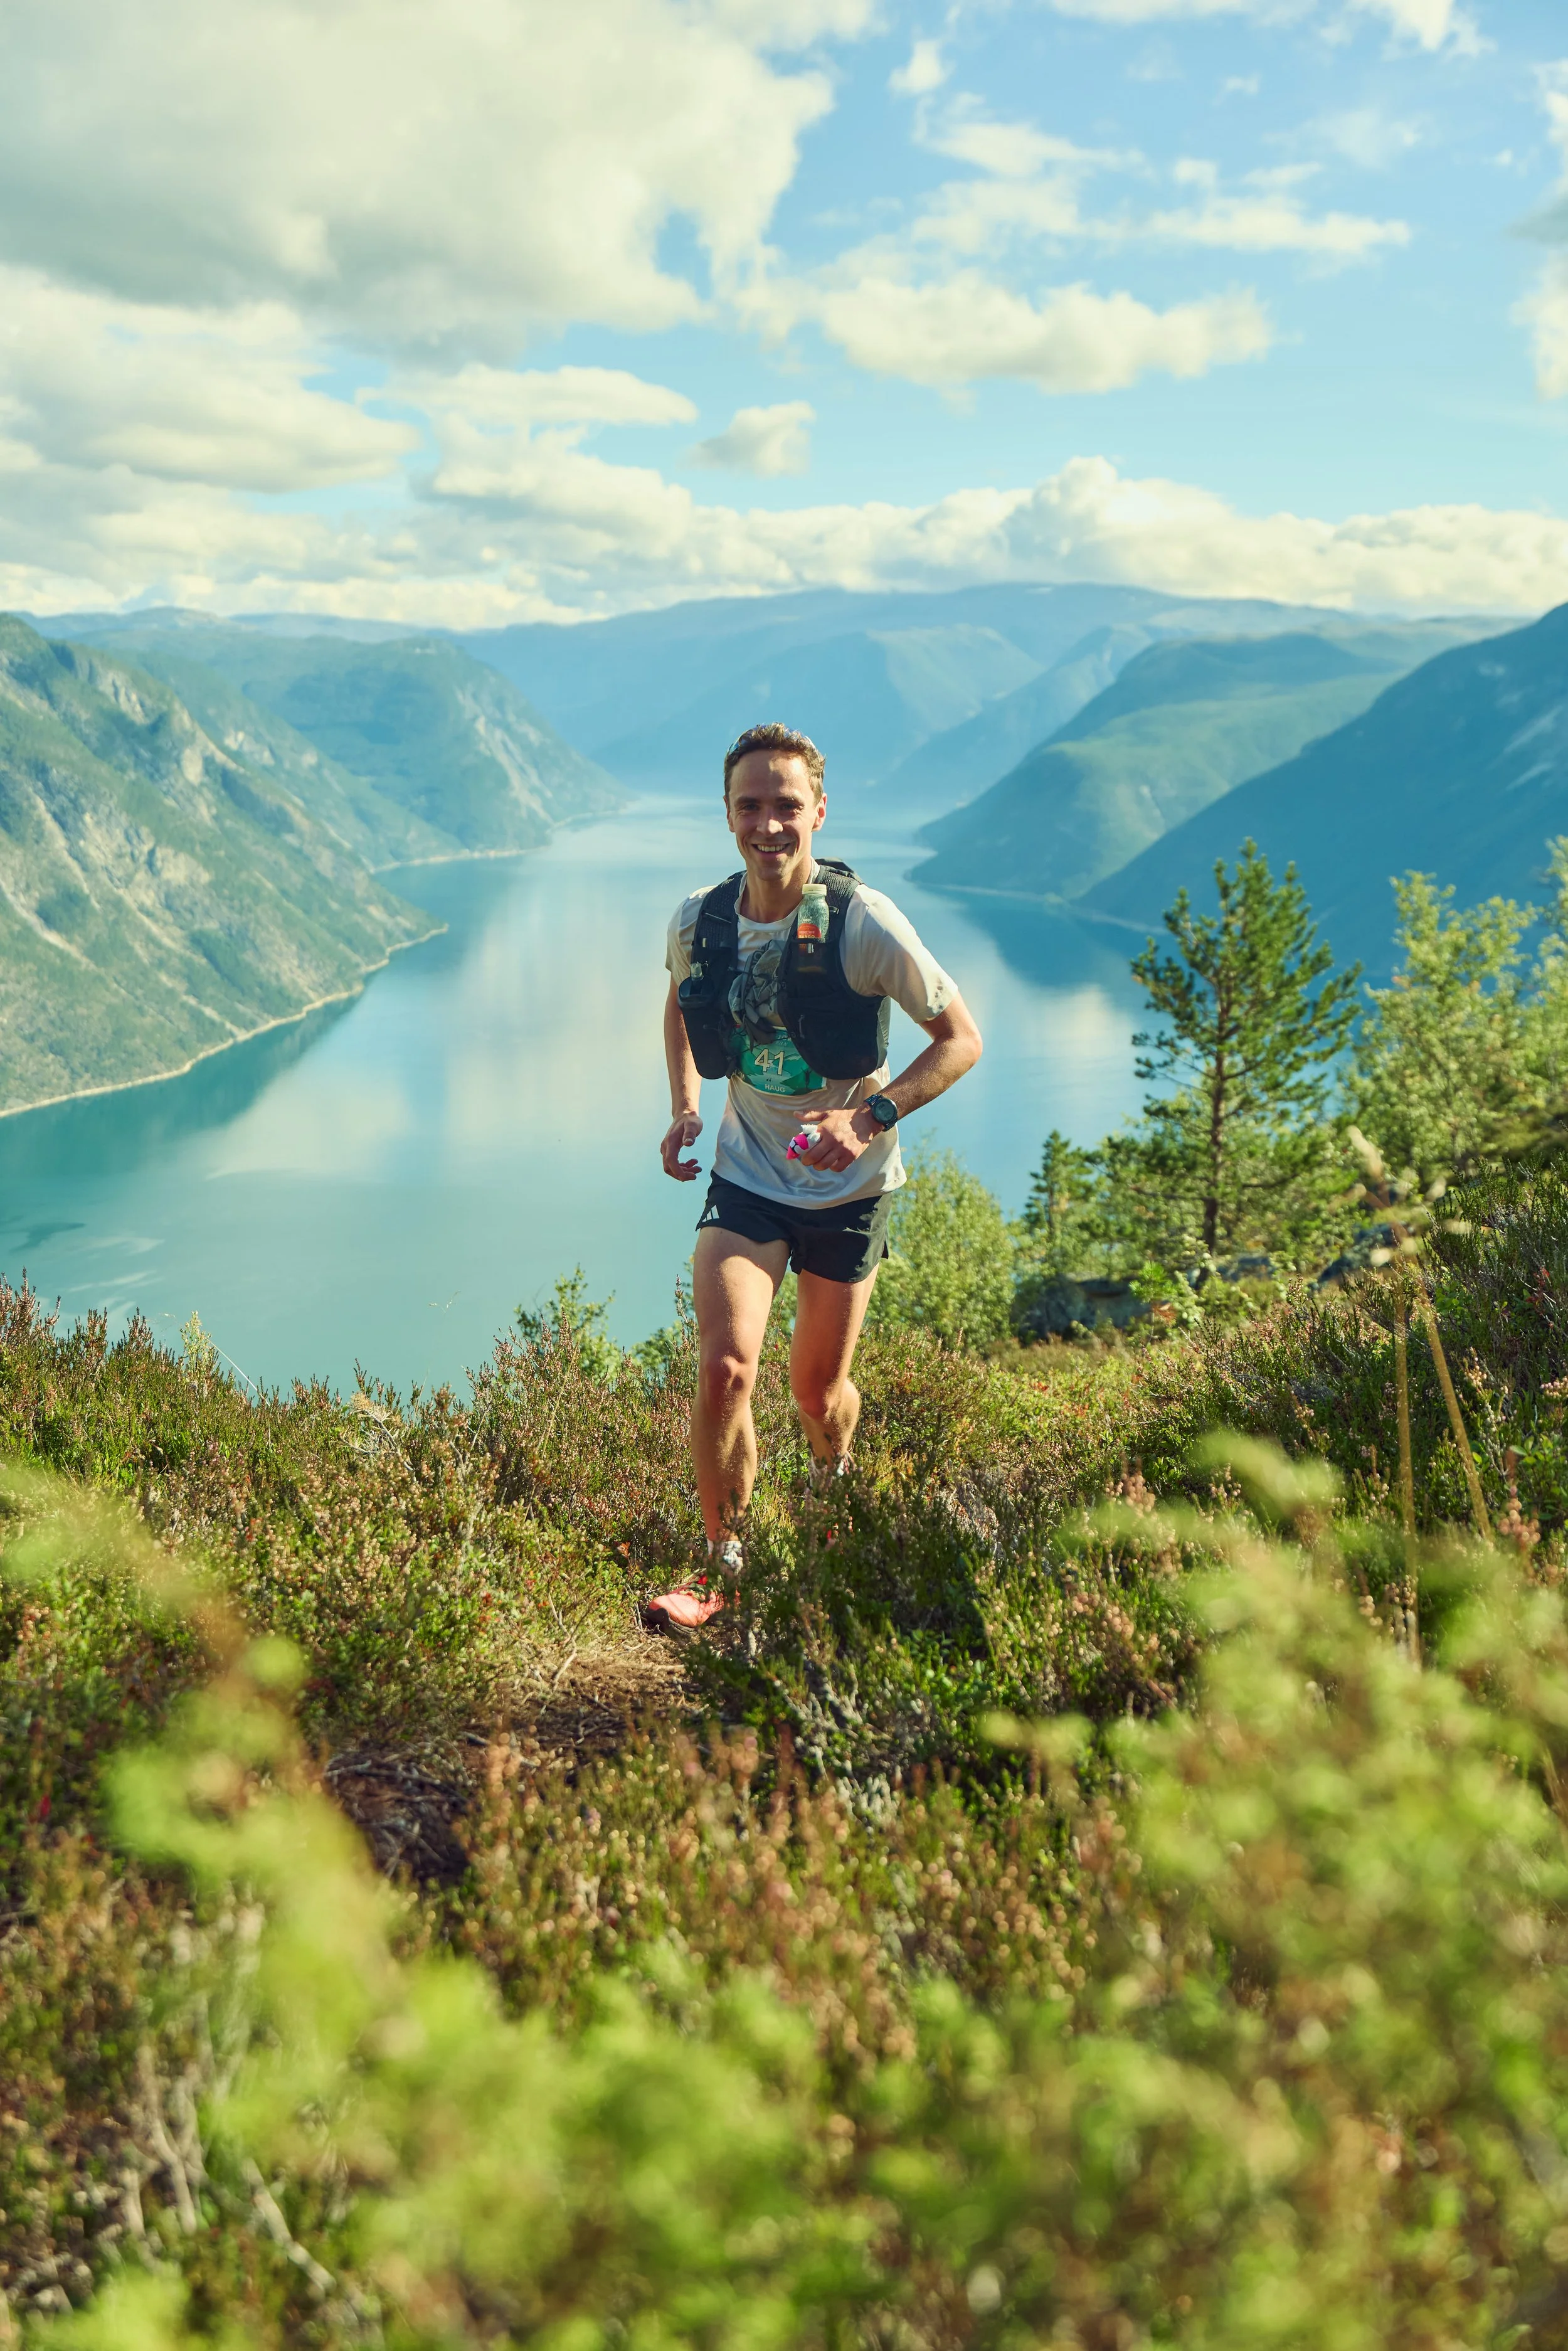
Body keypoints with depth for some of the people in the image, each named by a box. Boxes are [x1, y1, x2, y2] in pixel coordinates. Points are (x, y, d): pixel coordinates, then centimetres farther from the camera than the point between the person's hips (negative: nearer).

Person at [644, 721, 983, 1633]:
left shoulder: (865, 923, -19)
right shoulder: (700, 921, -7)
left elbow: (962, 1038, -12)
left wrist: (870, 1117, -25)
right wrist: (684, 1106, 3)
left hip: (850, 1188, -1)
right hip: (747, 1179, 2)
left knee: (819, 1390, 11)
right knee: (725, 1369, -17)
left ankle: (832, 1488, 47)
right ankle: (722, 1563, 4)